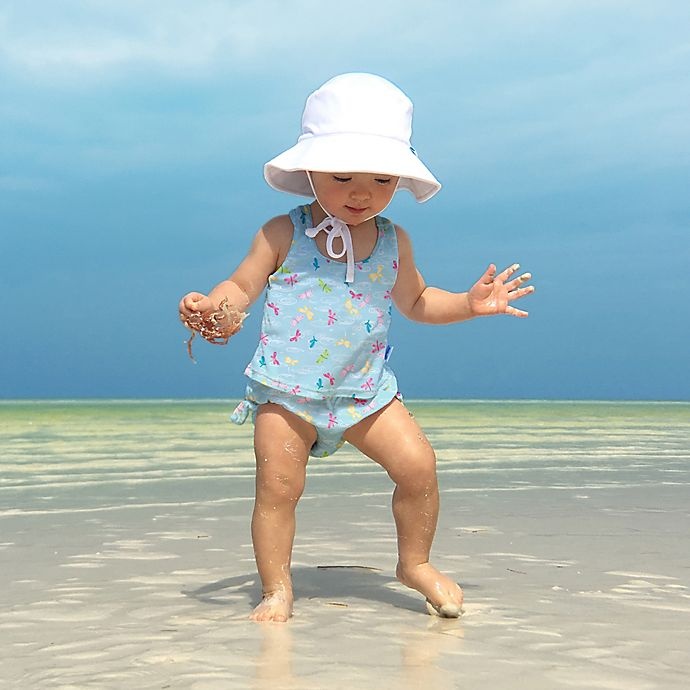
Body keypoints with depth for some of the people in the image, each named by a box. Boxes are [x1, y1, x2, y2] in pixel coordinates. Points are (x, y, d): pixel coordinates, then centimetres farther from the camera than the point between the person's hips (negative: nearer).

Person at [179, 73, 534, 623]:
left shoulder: (394, 242, 3)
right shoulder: (283, 235, -7)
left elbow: (415, 302, 19)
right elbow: (241, 288, -2)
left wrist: (469, 304, 6)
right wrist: (208, 305, -23)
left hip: (365, 390, 3)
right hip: (286, 391, -3)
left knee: (418, 465, -6)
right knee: (278, 486, -7)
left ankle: (415, 563, 16)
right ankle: (277, 590, 9)